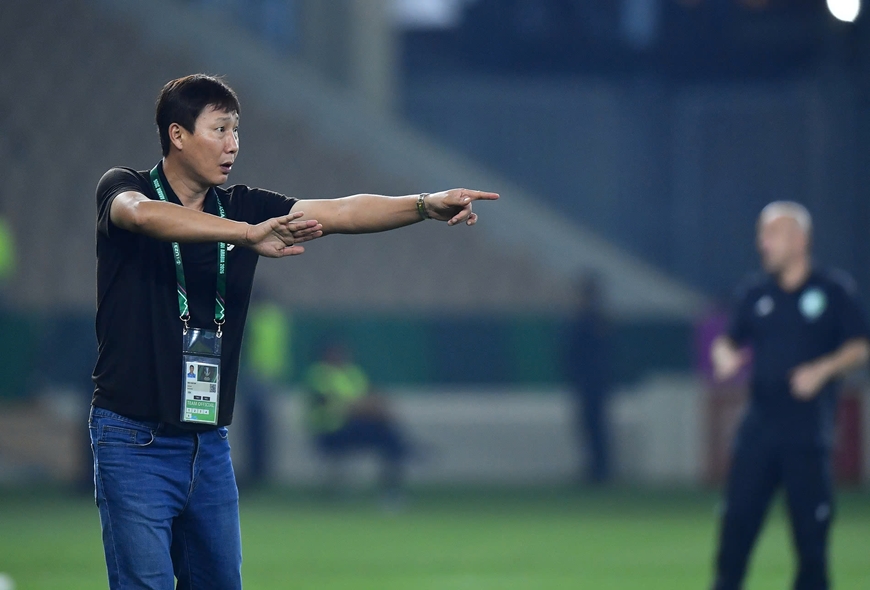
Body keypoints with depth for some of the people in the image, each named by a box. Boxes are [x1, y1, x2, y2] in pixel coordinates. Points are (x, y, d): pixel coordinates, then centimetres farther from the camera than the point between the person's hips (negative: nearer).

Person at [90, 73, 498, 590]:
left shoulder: (243, 208, 8)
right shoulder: (122, 189, -5)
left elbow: (338, 212, -2)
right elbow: (145, 215, -29)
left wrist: (427, 205, -18)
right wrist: (247, 234, -42)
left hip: (210, 444, 6)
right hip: (136, 441, -6)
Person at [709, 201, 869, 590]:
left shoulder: (834, 291, 1)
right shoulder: (755, 293, 12)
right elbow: (731, 341, 15)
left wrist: (823, 369, -16)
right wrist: (725, 355, -8)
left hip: (809, 432, -3)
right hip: (759, 427, 3)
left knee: (811, 524, -2)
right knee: (737, 516, -2)